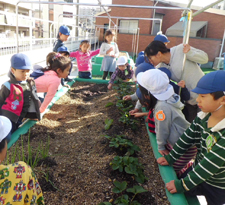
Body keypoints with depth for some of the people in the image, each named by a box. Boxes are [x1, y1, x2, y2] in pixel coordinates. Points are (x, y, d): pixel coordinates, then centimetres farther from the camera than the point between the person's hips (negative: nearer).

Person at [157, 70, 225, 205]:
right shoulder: (202, 118, -12)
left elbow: (211, 164, -32)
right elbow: (187, 138, -2)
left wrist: (183, 184, -28)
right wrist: (170, 158, -4)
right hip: (198, 170, 5)